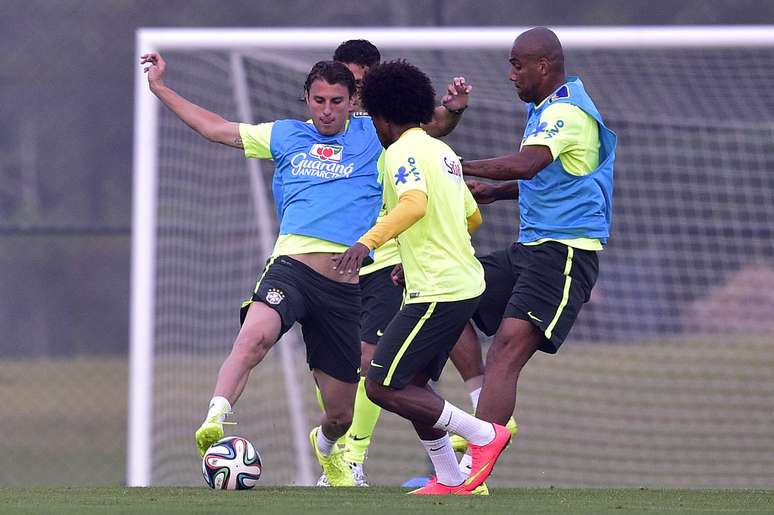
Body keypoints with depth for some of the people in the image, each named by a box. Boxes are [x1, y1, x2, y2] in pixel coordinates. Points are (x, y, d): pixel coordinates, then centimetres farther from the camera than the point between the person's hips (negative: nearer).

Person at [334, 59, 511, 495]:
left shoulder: (402, 153, -10)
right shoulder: (442, 151, 18)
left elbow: (415, 203, -31)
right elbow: (473, 218, 28)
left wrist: (368, 242, -41)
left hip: (437, 292, -10)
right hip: (465, 284, 10)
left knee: (383, 388, -8)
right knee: (412, 385, 17)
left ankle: (484, 435, -6)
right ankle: (449, 480, 17)